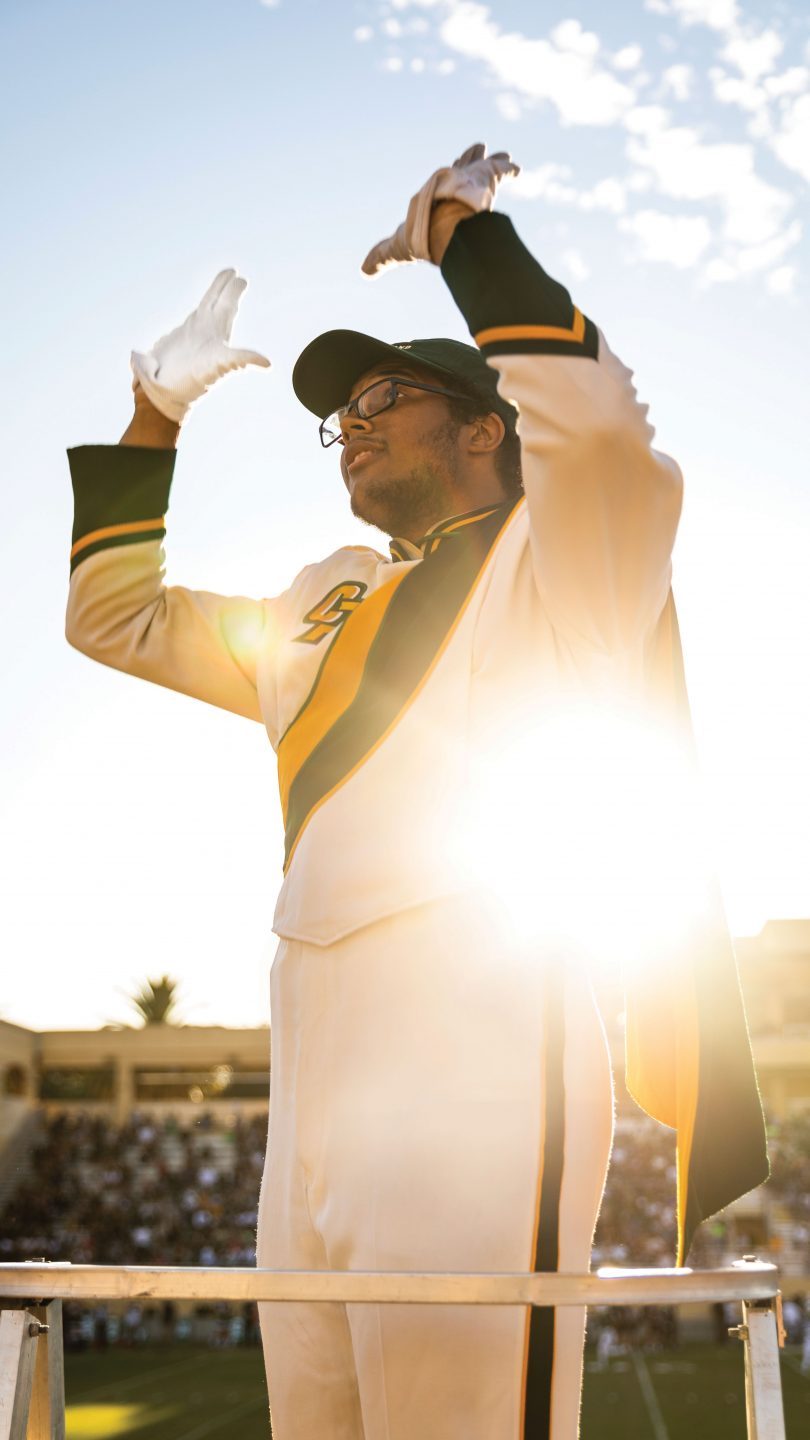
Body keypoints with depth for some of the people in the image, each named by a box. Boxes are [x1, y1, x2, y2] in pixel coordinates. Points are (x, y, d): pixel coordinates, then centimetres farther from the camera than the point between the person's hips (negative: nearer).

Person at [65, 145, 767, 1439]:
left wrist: (463, 230, -4)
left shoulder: (555, 569, 6)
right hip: (316, 1084, 7)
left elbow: (594, 424, -16)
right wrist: (155, 416, 29)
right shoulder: (323, 607, 26)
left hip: (474, 1054, -7)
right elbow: (115, 617, 34)